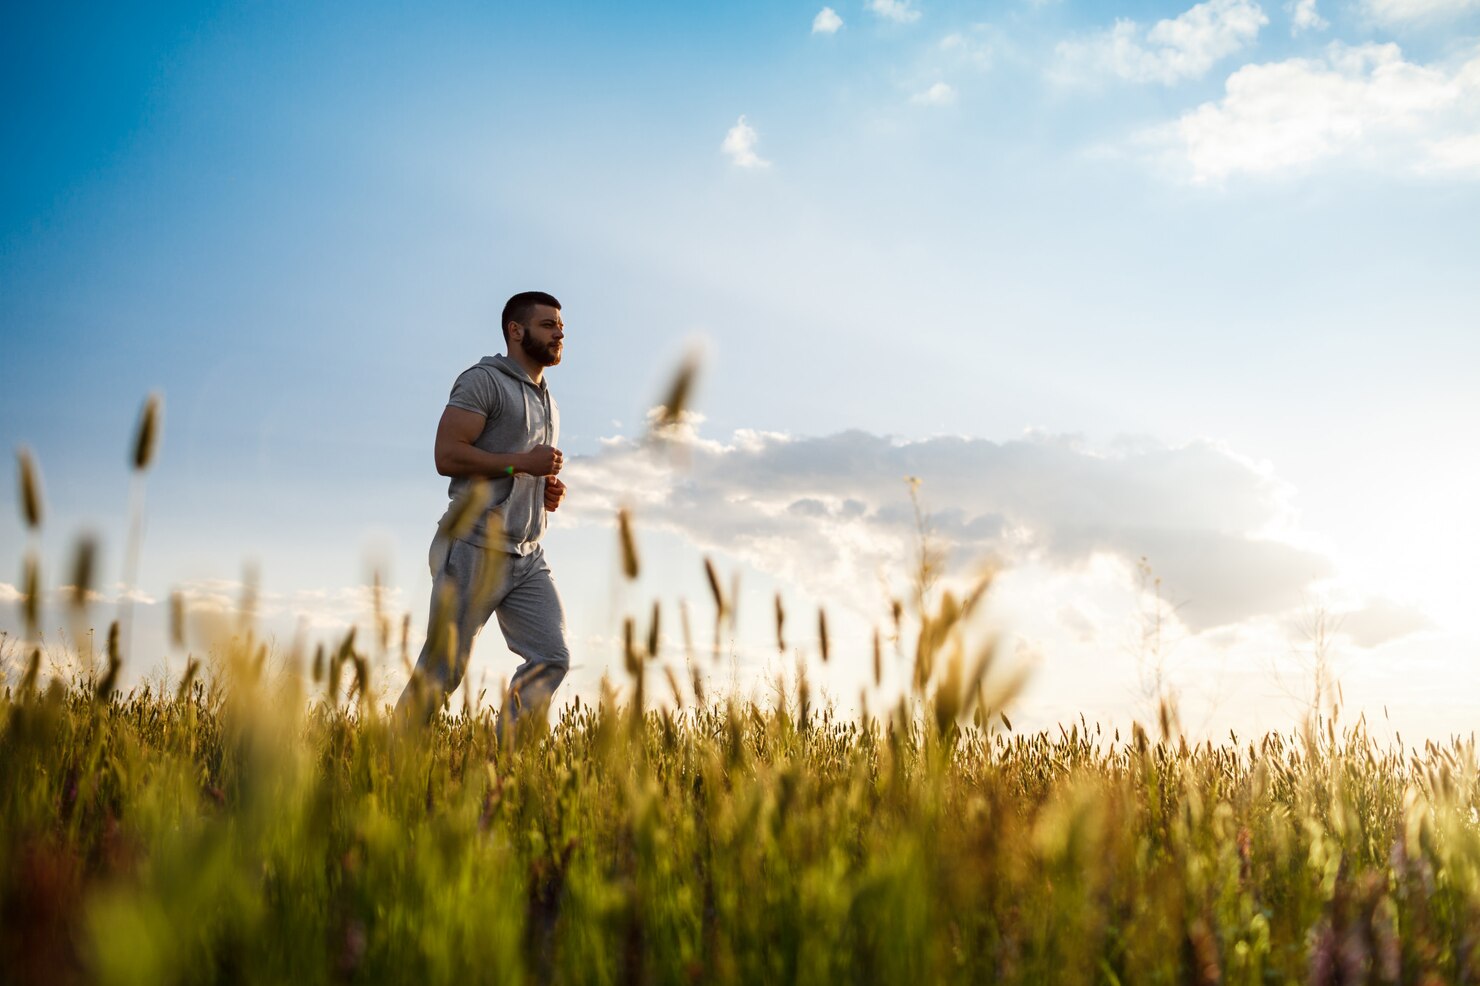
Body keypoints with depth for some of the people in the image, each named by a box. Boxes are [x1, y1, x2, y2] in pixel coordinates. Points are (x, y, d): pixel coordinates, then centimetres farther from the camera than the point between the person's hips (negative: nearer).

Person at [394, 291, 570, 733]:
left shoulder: (547, 402, 23)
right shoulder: (485, 380, -4)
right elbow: (448, 454, -15)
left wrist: (549, 491, 12)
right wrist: (523, 462, -15)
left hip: (528, 557, 8)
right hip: (475, 548, -8)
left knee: (553, 657, -5)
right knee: (442, 668, -3)